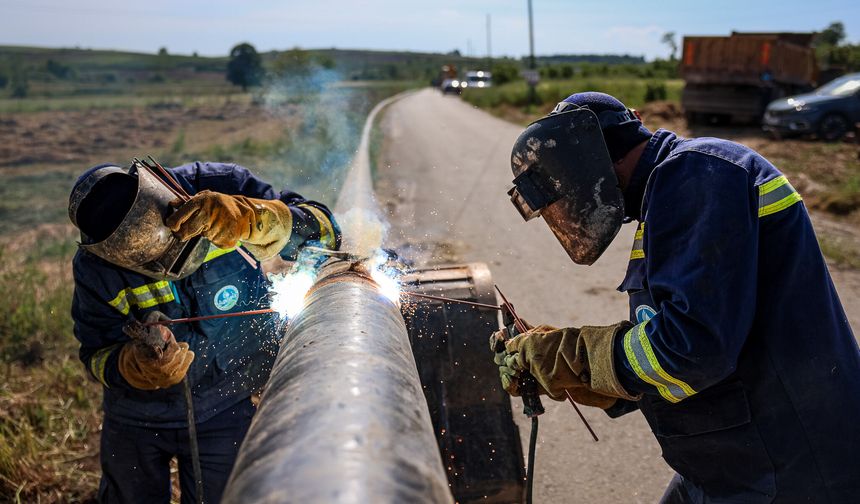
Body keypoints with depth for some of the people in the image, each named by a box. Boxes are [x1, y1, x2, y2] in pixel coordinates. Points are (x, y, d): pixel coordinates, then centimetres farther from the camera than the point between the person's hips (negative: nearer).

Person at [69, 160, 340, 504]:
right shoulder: (95, 269, -23)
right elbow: (98, 355, -14)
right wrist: (137, 367, -38)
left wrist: (250, 217, -46)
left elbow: (321, 230, -27)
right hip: (135, 417, 1)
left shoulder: (219, 189, -26)